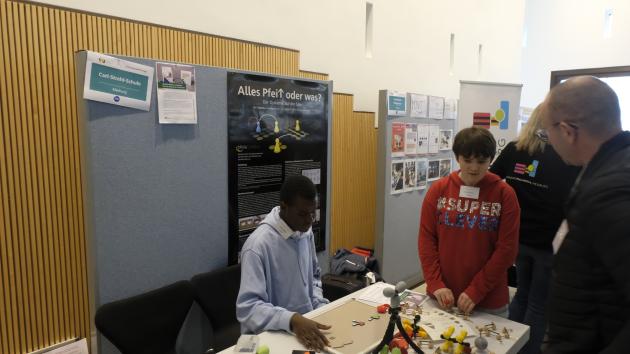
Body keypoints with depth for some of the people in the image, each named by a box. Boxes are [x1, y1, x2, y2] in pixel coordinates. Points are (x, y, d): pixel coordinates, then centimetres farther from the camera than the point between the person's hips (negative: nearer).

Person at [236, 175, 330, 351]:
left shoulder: (305, 231, 1)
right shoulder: (258, 245, -21)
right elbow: (247, 307, -24)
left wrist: (321, 307, 1)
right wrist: (291, 320, -35)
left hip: (308, 323, 6)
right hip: (273, 335, -6)